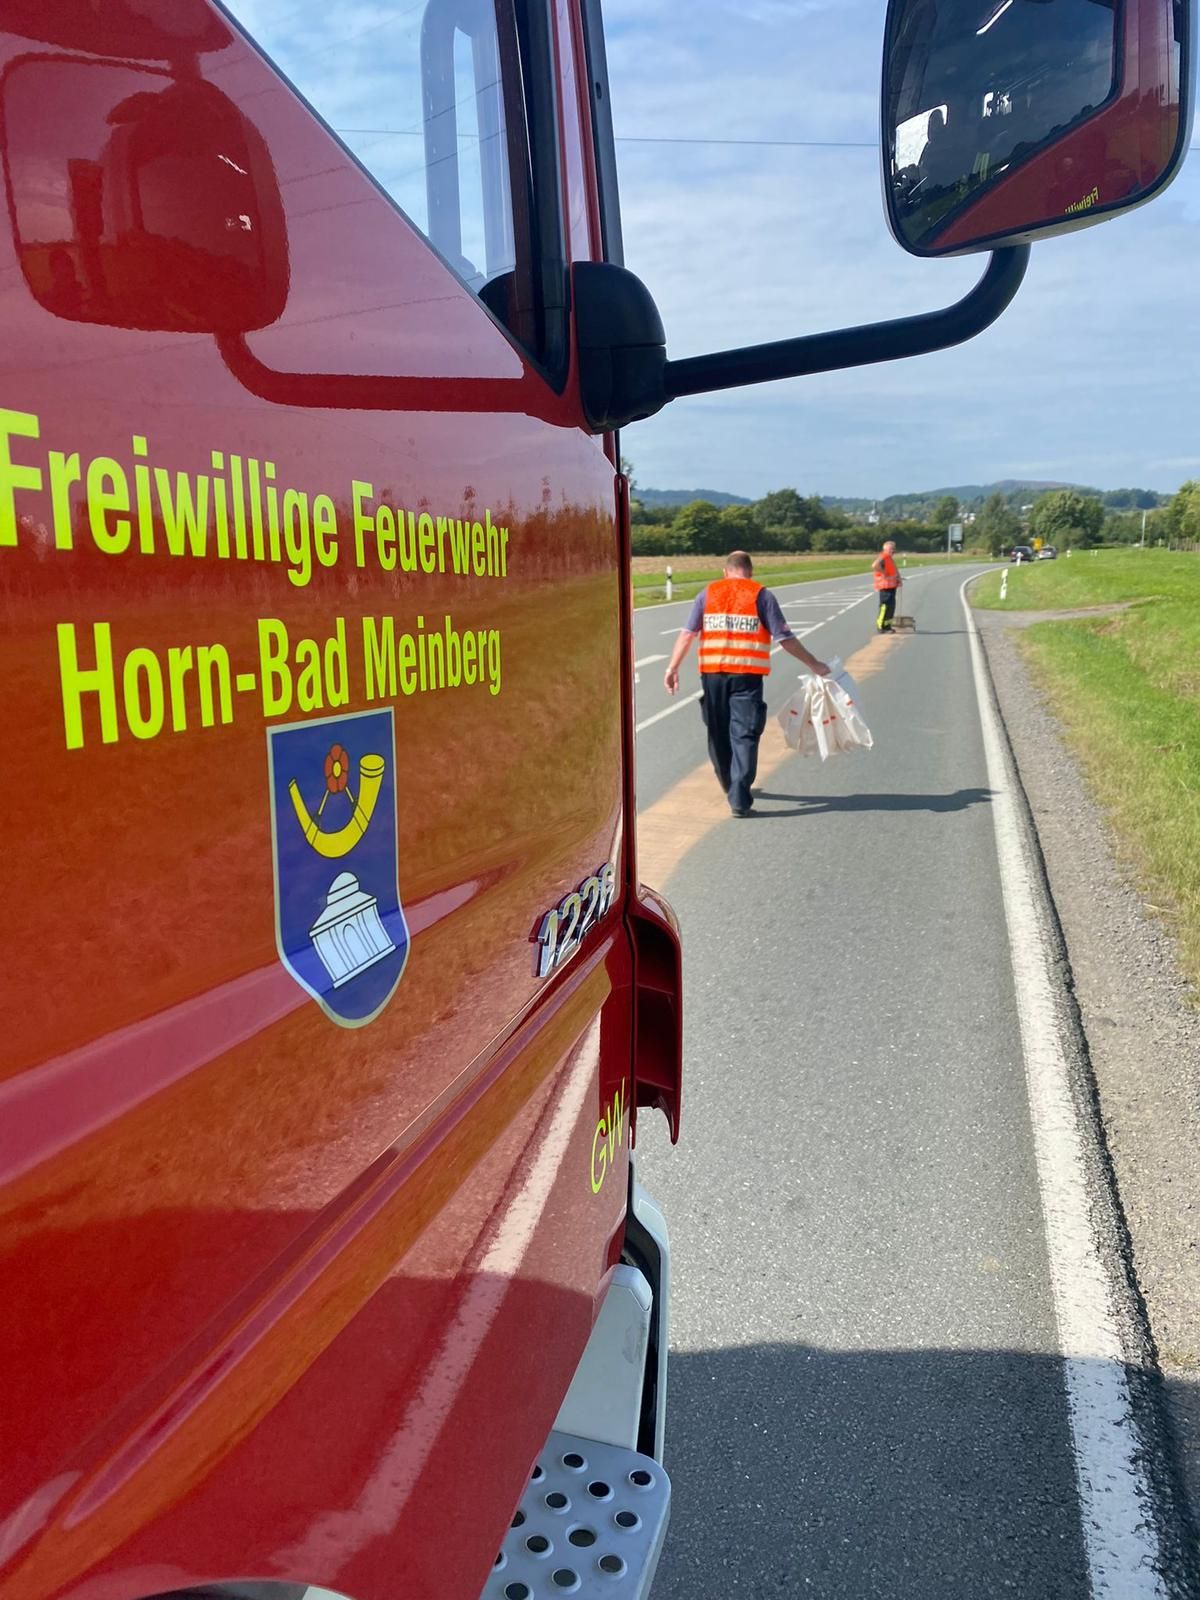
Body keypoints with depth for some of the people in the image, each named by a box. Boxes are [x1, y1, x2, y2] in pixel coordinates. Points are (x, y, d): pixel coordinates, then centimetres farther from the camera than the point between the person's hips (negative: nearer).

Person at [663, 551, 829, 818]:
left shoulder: (707, 594, 9)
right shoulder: (762, 596, 2)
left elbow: (687, 633, 1)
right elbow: (785, 638, -1)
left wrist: (673, 668, 2)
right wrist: (814, 665, 7)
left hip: (712, 673, 3)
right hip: (747, 674, -3)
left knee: (718, 733, 17)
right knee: (744, 735, -1)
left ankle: (731, 786, 34)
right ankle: (739, 799, -9)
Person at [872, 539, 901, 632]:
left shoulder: (891, 559, 20)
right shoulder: (882, 558, -13)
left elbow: (895, 570, 30)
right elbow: (875, 567, -31)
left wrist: (899, 578, 12)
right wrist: (885, 575, -23)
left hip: (892, 586, 10)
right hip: (885, 586, -10)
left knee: (891, 607, 12)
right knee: (886, 606, -13)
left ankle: (887, 626, 19)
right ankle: (880, 627, -10)